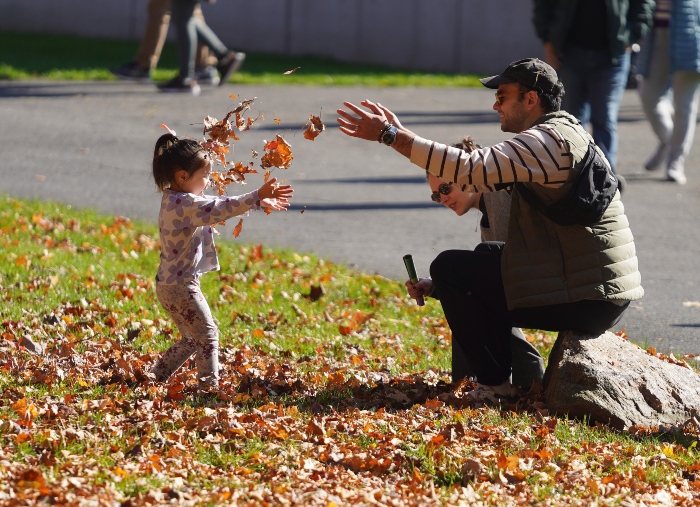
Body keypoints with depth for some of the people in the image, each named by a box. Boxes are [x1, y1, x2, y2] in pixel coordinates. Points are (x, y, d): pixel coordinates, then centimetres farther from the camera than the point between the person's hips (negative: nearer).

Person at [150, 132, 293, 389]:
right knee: (207, 336, -3)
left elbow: (216, 205, 15)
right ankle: (209, 385, -3)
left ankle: (159, 375, 29)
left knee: (192, 338, 21)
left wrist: (257, 200, 12)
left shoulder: (173, 199, 10)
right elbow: (220, 209, -33)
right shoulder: (184, 204, -22)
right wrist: (257, 197, -39)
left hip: (170, 284, 10)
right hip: (181, 286, -10)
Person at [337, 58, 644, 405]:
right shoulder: (564, 135, 18)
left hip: (584, 300, -10)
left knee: (450, 269, -4)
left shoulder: (549, 141, -15)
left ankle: (496, 386, 0)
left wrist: (392, 136, -22)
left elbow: (471, 169, -24)